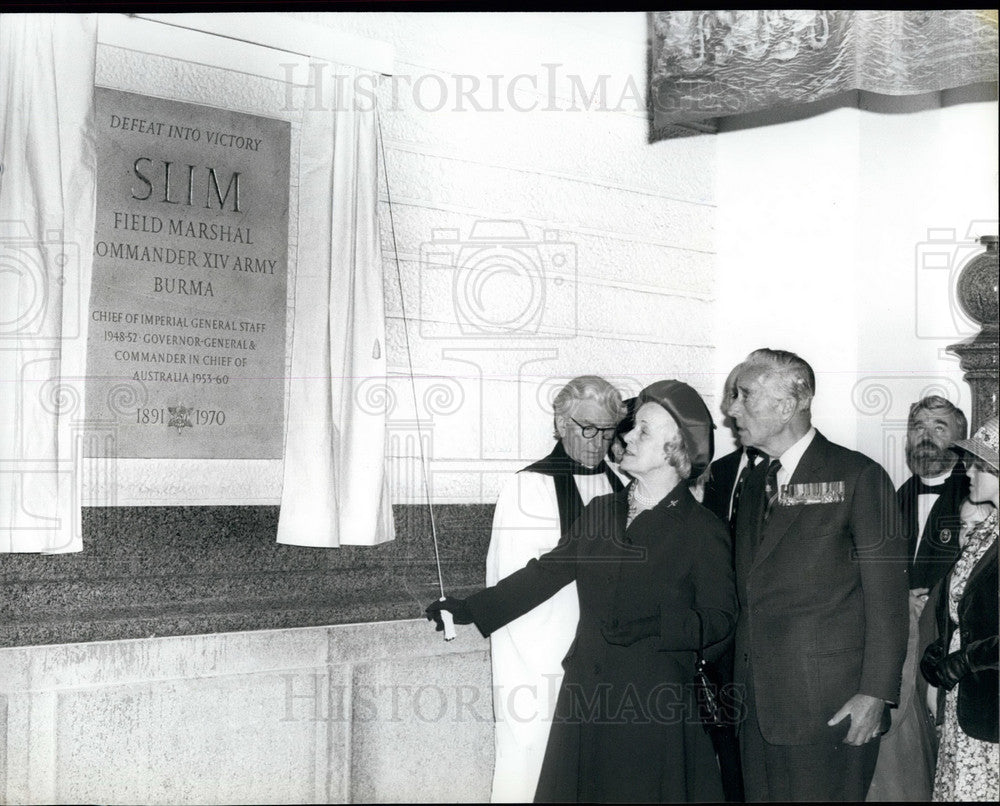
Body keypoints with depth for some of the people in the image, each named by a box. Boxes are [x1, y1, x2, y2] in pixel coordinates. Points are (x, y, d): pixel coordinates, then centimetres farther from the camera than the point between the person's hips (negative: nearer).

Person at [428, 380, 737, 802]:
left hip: (654, 708, -5)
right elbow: (546, 572, 14)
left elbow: (719, 620, -6)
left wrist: (653, 625, -21)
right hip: (585, 697, 5)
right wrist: (469, 609, 9)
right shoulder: (601, 511, 11)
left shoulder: (703, 530, -5)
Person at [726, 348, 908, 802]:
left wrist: (875, 693, -13)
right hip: (757, 702, 6)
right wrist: (740, 681, 10)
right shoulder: (755, 483, 15)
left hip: (830, 708, -6)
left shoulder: (858, 477, -6)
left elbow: (886, 595, -9)